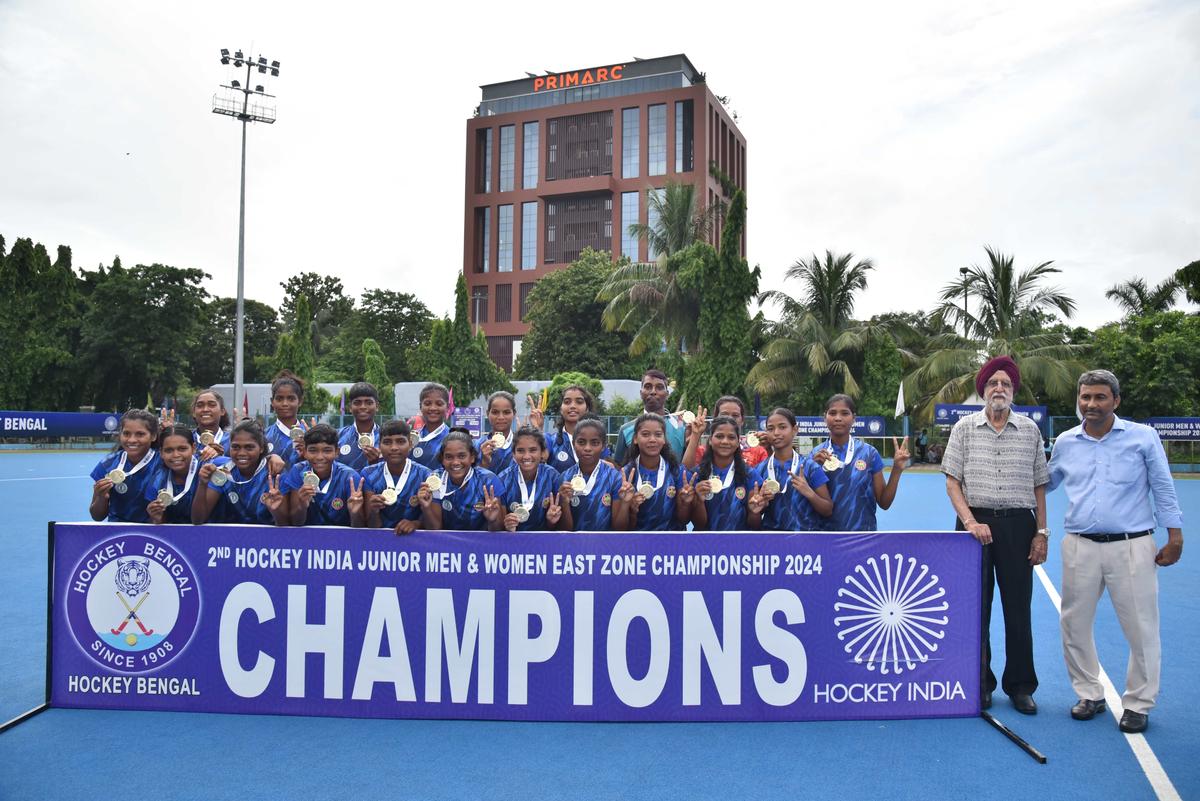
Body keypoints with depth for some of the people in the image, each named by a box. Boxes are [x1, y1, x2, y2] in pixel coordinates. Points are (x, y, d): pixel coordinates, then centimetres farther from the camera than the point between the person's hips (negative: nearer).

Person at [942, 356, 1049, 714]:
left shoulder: (1030, 430, 6)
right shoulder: (965, 427, 3)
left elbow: (1039, 486, 8)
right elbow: (952, 481, 0)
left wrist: (1041, 532, 3)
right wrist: (971, 522, -11)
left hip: (1018, 524, 1)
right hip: (976, 522, -1)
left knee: (1018, 608, 5)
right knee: (975, 607, 6)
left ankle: (1020, 686, 20)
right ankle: (980, 684, 20)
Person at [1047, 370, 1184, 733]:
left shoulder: (1143, 437, 0)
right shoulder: (1065, 442, 8)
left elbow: (1163, 488, 2)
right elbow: (1046, 482, 23)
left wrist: (1174, 535, -1)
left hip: (1132, 547, -3)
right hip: (1079, 547, 3)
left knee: (1141, 629, 3)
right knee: (1074, 625, 8)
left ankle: (1138, 704, 20)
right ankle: (1090, 694, 25)